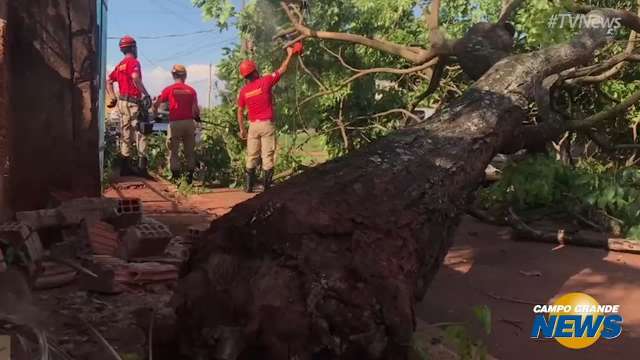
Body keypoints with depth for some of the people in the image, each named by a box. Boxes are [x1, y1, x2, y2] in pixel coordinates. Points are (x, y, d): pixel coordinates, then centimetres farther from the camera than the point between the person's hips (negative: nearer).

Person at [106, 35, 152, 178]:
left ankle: (125, 166, 14)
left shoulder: (120, 65, 18)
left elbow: (108, 81, 20)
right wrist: (145, 94, -21)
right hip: (133, 101, -8)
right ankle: (142, 166, -15)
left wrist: (113, 98, 19)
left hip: (122, 102, 8)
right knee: (140, 133, -8)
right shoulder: (133, 62, -7)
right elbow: (135, 78, -26)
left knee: (126, 135, 12)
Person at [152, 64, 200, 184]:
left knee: (173, 151, 6)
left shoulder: (169, 89, 2)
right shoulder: (191, 90, 6)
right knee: (190, 151, 11)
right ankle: (190, 176, 12)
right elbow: (196, 109, 2)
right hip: (189, 122, 2)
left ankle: (176, 176, 2)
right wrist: (197, 117, 22)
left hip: (175, 123, -2)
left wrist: (155, 111, 23)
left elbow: (156, 104, 3)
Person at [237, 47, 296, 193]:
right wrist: (290, 55, 15)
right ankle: (267, 186, 1)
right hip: (267, 124, -3)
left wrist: (242, 129, 16)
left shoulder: (243, 91, 3)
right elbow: (282, 70, 2)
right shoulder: (265, 81, -7)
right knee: (268, 156, 0)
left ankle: (249, 186, 10)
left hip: (253, 125, 3)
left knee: (252, 157, 10)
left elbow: (240, 112, 6)